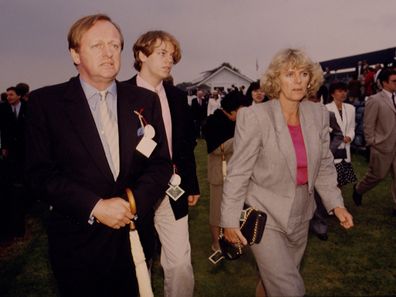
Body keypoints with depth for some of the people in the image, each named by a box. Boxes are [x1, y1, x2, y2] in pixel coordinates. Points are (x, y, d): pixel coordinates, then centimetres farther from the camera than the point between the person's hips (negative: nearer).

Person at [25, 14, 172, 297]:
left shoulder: (145, 100, 2)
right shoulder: (46, 101, -5)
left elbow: (161, 163, 1)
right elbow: (41, 171, -9)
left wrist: (135, 205, -14)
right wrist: (95, 207, -18)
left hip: (134, 233, 3)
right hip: (78, 239, -2)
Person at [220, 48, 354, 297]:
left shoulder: (319, 114, -3)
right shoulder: (254, 116, -18)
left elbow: (324, 165, 7)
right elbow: (238, 172, -15)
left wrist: (335, 203, -3)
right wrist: (230, 220, -12)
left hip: (301, 215, 6)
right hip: (264, 215, -5)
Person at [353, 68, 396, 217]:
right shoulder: (374, 100, -11)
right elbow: (368, 125, -11)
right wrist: (372, 143, -10)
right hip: (383, 146, -5)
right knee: (377, 175, 7)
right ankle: (358, 189, 34)